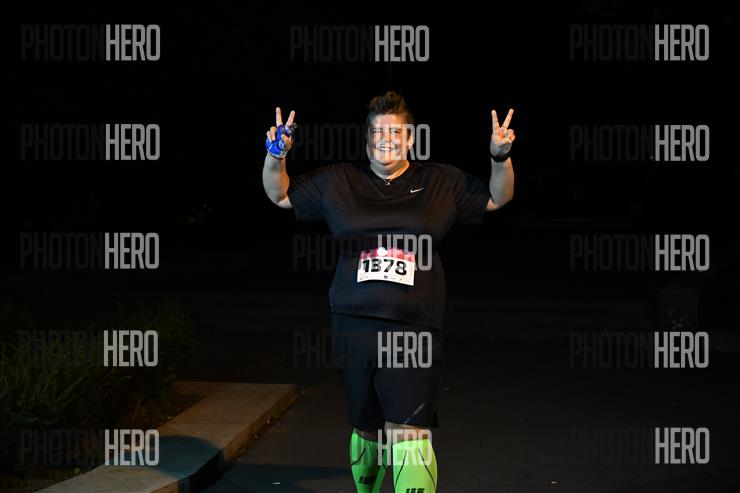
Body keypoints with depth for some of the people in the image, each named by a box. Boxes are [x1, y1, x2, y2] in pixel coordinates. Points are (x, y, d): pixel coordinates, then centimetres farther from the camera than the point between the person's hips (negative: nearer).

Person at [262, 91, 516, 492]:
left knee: (409, 435, -14)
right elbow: (280, 195, 17)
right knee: (365, 430, 16)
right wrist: (276, 155, -1)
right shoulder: (338, 181, 10)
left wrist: (501, 158, -5)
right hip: (354, 328, 3)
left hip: (413, 331, -2)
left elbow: (497, 198, 13)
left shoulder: (442, 182, 8)